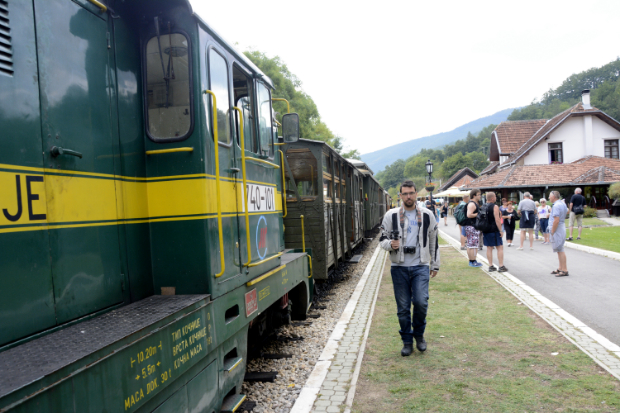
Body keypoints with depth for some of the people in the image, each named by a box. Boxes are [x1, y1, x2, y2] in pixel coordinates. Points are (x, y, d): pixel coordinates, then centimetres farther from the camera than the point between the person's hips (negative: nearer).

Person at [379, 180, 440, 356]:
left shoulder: (427, 215, 7)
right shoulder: (391, 215, 3)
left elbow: (434, 241, 13)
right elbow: (382, 238, 6)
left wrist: (435, 265, 13)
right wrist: (390, 244, -17)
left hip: (420, 266, 0)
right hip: (399, 267, 0)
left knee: (421, 302, -12)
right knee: (403, 308, 4)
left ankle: (419, 335, 15)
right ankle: (407, 341, 22)